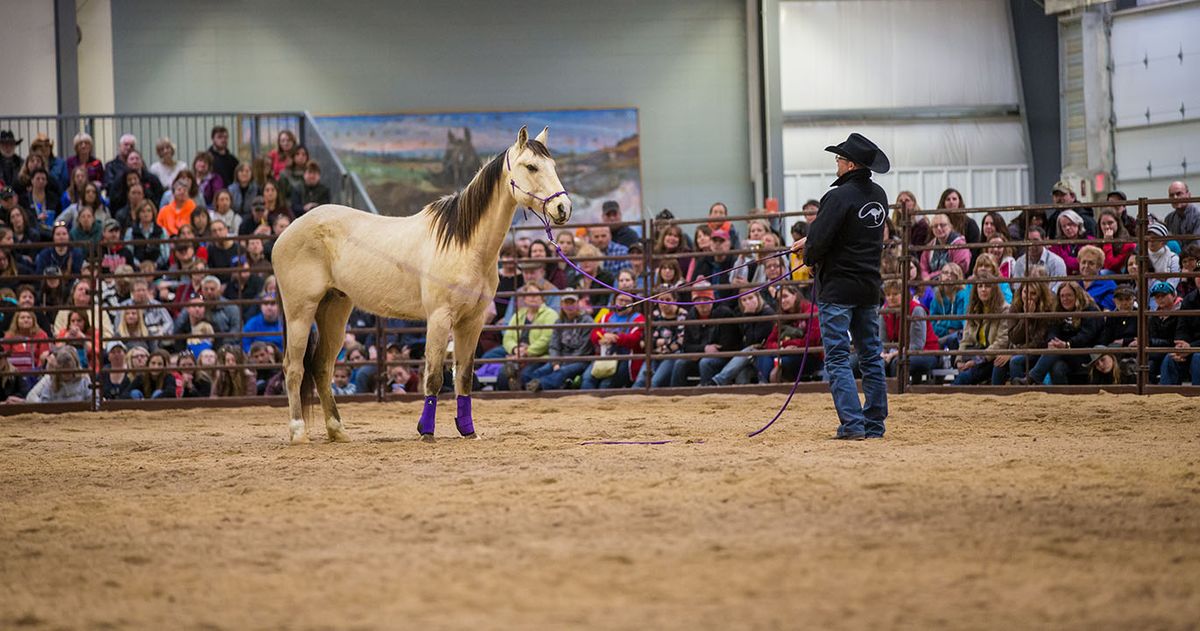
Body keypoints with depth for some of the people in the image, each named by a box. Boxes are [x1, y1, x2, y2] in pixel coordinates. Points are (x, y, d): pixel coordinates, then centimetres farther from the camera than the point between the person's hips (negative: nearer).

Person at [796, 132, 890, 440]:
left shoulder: (839, 196, -18)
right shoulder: (879, 196, 9)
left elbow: (819, 240, -20)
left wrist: (810, 256, 3)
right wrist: (811, 242, 18)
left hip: (838, 286, -8)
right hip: (870, 287, 8)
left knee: (837, 358, -4)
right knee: (871, 356, 11)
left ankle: (852, 423, -11)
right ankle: (875, 423, 13)